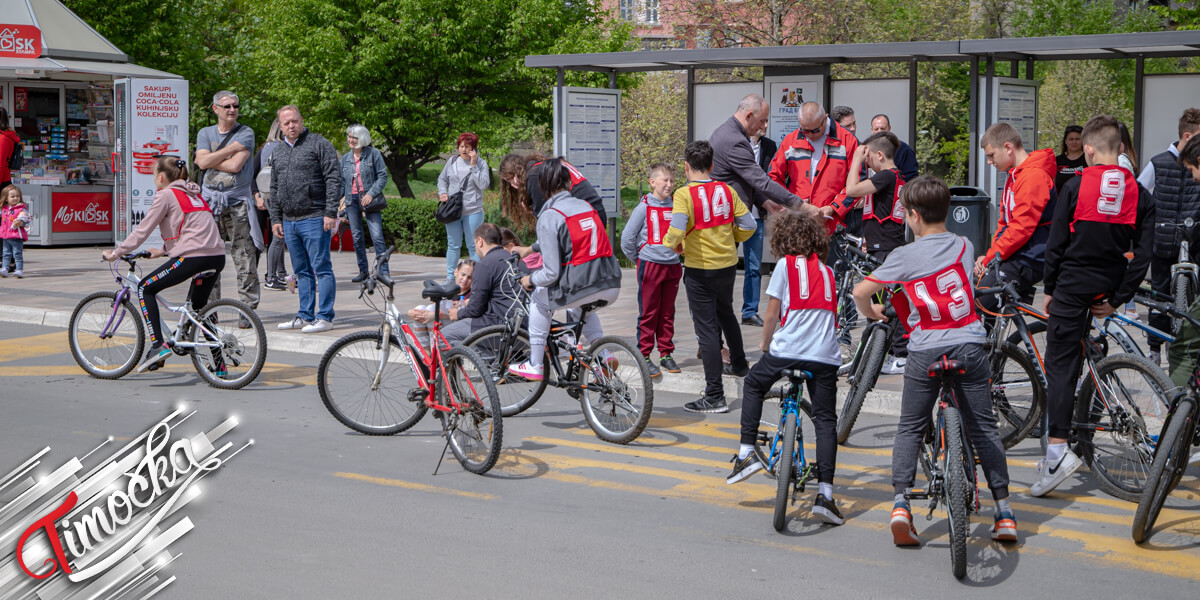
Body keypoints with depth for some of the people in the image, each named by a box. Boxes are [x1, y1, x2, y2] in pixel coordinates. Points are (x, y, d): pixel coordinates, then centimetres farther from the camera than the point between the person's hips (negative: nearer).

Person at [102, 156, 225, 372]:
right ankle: (218, 360, 25)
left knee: (145, 288, 6)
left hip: (193, 257, -8)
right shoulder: (193, 193, 25)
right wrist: (162, 251, 40)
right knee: (198, 304, 27)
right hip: (217, 257, 8)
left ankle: (158, 345, -5)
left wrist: (116, 253, 8)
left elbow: (142, 230, 0)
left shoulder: (166, 195, 1)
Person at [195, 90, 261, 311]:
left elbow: (235, 165, -12)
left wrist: (211, 159, -3)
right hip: (209, 201, 3)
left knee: (245, 259, -5)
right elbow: (203, 161, -5)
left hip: (237, 203, -3)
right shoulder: (205, 133, 13)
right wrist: (231, 149, -7)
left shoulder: (245, 133, 2)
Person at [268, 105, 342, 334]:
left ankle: (325, 317, -3)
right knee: (302, 271, 12)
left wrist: (330, 212, -15)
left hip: (314, 219, -7)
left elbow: (333, 179, -8)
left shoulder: (319, 144, -3)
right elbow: (274, 189, 23)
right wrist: (275, 219, 15)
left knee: (321, 269, -6)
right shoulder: (278, 152, 17)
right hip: (289, 221, 7)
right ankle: (305, 316, 18)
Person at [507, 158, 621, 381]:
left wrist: (530, 280, 12)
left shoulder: (549, 216, -6)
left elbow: (552, 273, -10)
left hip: (580, 289, -6)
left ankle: (535, 365, 25)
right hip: (611, 288, 6)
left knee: (539, 298, 23)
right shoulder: (586, 206, 14)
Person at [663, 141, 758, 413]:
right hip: (728, 264, 6)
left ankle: (715, 395, -4)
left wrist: (672, 245, -5)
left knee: (707, 328, -3)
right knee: (725, 312, 30)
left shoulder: (685, 194, -15)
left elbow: (676, 231, -27)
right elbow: (748, 225, 2)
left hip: (700, 270, -6)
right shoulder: (726, 190, 0)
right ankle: (739, 363, 51)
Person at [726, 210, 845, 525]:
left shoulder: (786, 265, 5)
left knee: (753, 384, 24)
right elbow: (830, 312, 19)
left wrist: (765, 344, 20)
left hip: (788, 349, -3)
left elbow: (772, 314, 4)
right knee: (825, 420, 6)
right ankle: (824, 493, -4)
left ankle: (747, 452, 17)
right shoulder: (826, 271, 18)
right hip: (825, 355, 3)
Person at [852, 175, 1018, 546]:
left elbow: (860, 292, -5)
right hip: (969, 346, 2)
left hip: (925, 352, -2)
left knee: (909, 429, 12)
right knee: (984, 428, 11)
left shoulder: (905, 257, -4)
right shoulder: (964, 246, 7)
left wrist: (871, 313, 16)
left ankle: (901, 502, -2)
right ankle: (1004, 512, 9)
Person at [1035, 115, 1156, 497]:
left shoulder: (1076, 186, -8)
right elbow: (1143, 254, -2)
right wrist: (1118, 300, 2)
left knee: (1059, 365, -5)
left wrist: (1050, 289, 5)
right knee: (1091, 363, 17)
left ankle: (1058, 450, -18)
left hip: (1072, 286, -4)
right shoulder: (1139, 194, 1)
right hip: (1107, 289, 4)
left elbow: (1057, 243, -6)